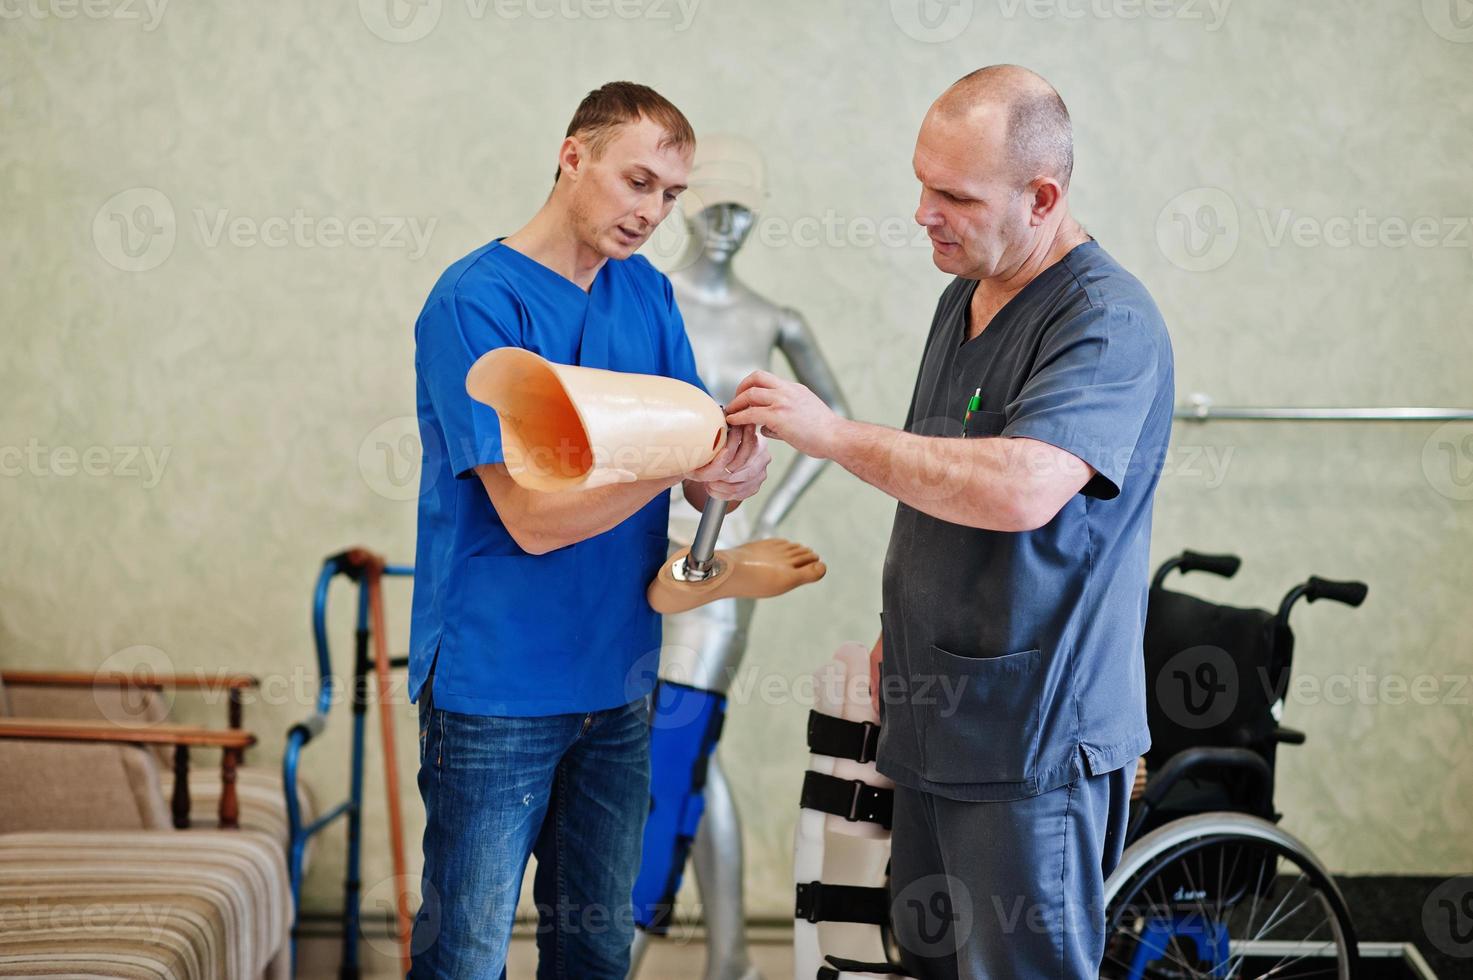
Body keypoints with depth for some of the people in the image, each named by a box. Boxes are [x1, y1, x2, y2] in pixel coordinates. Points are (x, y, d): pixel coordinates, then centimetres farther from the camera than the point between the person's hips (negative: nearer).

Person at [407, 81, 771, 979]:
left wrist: (736, 473, -19)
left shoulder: (648, 296, 6)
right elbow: (534, 518, -19)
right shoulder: (477, 302, -14)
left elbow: (704, 485, 3)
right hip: (497, 691, -6)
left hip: (618, 683, 6)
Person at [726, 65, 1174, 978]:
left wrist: (835, 434, -27)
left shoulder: (1108, 322, -19)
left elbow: (1020, 489, -34)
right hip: (938, 721, 9)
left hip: (1033, 740, -9)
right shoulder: (965, 298, 12)